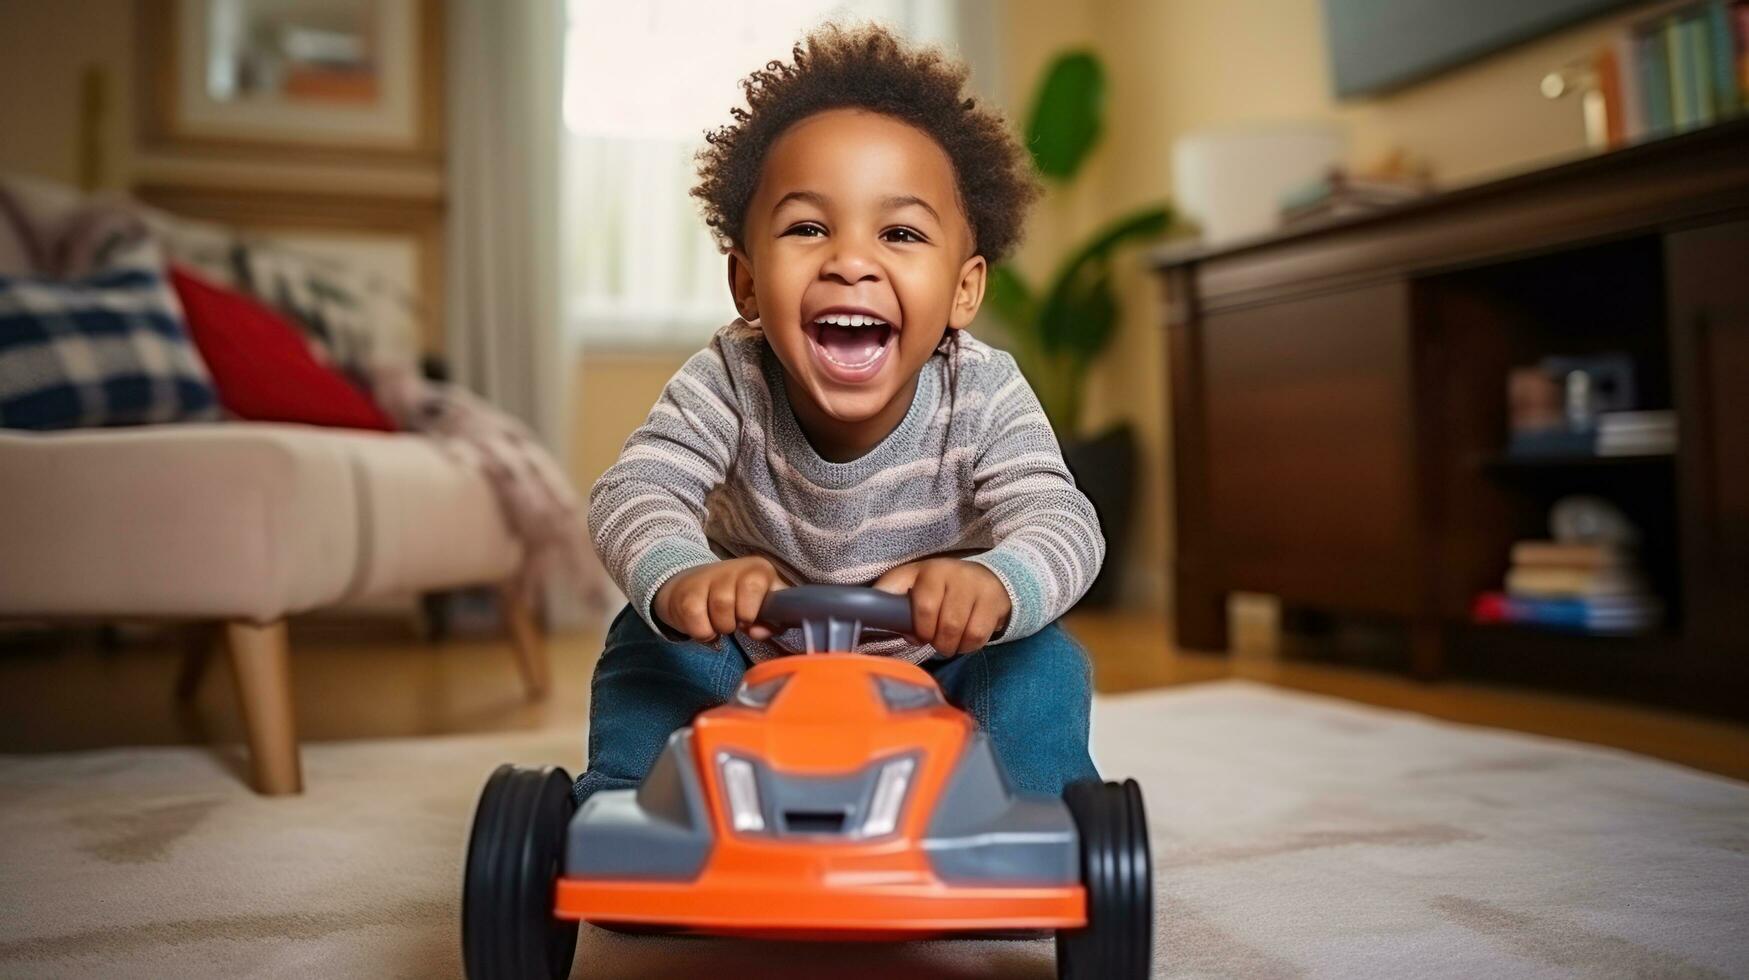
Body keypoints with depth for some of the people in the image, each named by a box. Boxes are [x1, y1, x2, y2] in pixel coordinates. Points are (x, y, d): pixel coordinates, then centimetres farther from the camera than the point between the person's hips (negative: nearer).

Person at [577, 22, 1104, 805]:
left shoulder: (984, 396, -26)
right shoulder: (728, 382, -25)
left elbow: (1063, 524, -38)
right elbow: (634, 491, -35)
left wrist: (993, 585, -63)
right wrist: (679, 577, -60)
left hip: (934, 672, 0)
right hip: (756, 666, 1)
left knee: (1043, 662, -21)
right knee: (652, 641, -20)